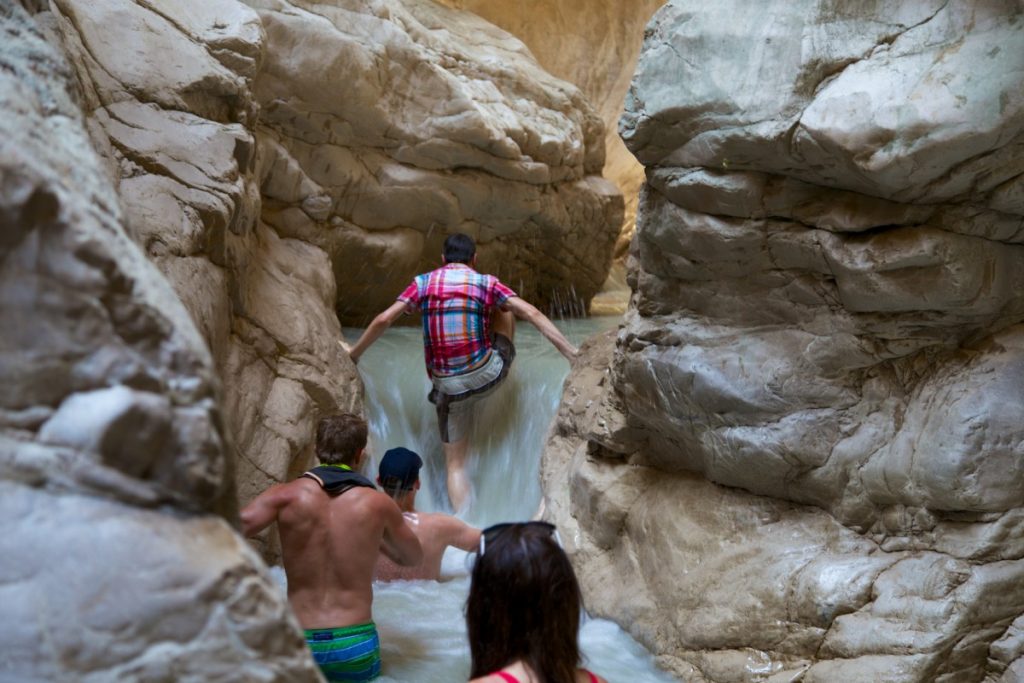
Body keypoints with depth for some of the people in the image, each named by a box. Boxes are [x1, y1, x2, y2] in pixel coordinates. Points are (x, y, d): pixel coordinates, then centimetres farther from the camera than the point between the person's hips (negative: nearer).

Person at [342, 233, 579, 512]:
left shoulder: (423, 283, 4)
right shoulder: (487, 283, 0)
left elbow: (383, 320, 3)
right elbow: (532, 314, -7)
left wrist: (354, 351, 18)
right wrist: (570, 352, -6)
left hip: (447, 385, 1)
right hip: (487, 374, -1)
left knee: (455, 464, 12)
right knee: (504, 306, 25)